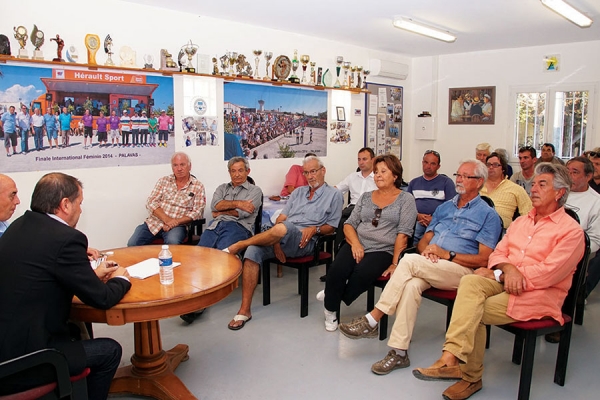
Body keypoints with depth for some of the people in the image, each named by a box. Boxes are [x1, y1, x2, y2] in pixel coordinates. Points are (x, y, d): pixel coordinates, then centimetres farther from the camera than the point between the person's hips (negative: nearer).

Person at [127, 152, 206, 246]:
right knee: (132, 244, -20)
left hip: (177, 226, -3)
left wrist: (176, 222, -16)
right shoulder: (163, 181, 13)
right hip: (154, 222, 3)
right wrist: (166, 219, -13)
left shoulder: (198, 186, 5)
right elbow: (151, 203, 4)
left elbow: (197, 212, -2)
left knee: (172, 243, -35)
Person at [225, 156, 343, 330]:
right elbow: (281, 217, 14)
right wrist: (276, 240, -4)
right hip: (283, 238, 5)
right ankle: (244, 310, -21)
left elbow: (331, 227, 9)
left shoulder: (334, 194, 12)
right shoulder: (298, 192, 25)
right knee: (253, 251, -25)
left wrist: (315, 229, -12)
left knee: (282, 228, -39)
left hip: (304, 242, -5)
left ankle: (237, 246, -19)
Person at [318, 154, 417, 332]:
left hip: (383, 251, -3)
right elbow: (349, 224, 11)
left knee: (361, 274, -33)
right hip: (357, 245, 3)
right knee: (336, 270, -26)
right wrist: (355, 243, -9)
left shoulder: (406, 199, 3)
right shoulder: (366, 197, 16)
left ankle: (332, 297, -4)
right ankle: (331, 310, -1)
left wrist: (395, 263, -12)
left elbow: (403, 234, -5)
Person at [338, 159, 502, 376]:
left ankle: (372, 320, -24)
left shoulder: (488, 215, 4)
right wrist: (427, 249, -4)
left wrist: (447, 254, -13)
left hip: (461, 270, -4)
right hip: (429, 268, 5)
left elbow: (484, 259, -5)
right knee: (411, 285, -31)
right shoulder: (444, 208, 22)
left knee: (409, 261, -30)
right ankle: (399, 352, -29)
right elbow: (423, 241, 20)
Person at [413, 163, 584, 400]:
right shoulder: (521, 221, 19)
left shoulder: (571, 230, -3)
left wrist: (497, 275, -12)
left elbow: (549, 273, -14)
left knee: (475, 312, -26)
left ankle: (470, 376, -14)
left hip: (539, 294, -5)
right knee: (470, 281, -28)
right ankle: (451, 359, -35)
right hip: (504, 282, 5)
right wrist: (507, 268, -13)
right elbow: (498, 253, 13)